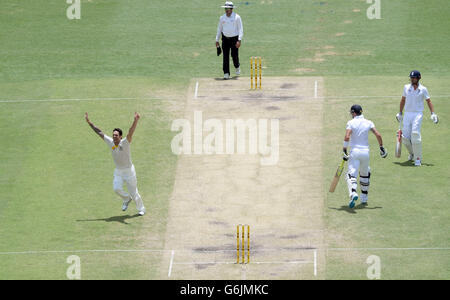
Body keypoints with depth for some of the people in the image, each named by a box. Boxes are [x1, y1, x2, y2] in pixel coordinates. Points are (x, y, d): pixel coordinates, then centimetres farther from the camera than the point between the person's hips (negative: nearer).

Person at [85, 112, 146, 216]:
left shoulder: (125, 143, -20)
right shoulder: (110, 142, -5)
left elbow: (131, 132, -36)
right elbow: (99, 132, 0)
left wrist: (136, 121, -53)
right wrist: (89, 123, 0)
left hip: (129, 171, -4)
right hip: (118, 171, 4)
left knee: (134, 192, 2)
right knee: (117, 189, -16)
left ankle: (141, 209, 23)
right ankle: (126, 199, 15)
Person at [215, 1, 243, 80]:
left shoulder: (237, 17, -6)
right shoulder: (222, 18, 6)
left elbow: (240, 29, -9)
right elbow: (219, 29, 14)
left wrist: (239, 40, -19)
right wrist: (217, 40, 11)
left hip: (234, 38, -3)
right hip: (225, 38, 3)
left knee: (234, 55, 1)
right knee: (225, 56, -5)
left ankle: (237, 66, 33)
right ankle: (226, 73, -3)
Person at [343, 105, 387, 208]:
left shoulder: (351, 123, -2)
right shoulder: (368, 123, 7)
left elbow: (347, 137, -14)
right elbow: (378, 135, -1)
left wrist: (344, 150, -9)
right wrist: (381, 147, 10)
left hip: (354, 152, -4)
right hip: (365, 152, 4)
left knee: (351, 174, -10)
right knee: (365, 174, 24)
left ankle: (353, 193, -38)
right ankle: (364, 198, 27)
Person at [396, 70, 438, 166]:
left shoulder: (423, 89, 1)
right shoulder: (406, 87, 10)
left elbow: (428, 101, 4)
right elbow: (403, 100, 21)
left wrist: (433, 114, -6)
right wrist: (400, 113, 23)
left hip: (418, 114, -4)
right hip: (407, 114, 4)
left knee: (415, 134, -21)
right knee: (405, 138, -2)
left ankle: (418, 158, -15)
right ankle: (412, 153, 28)